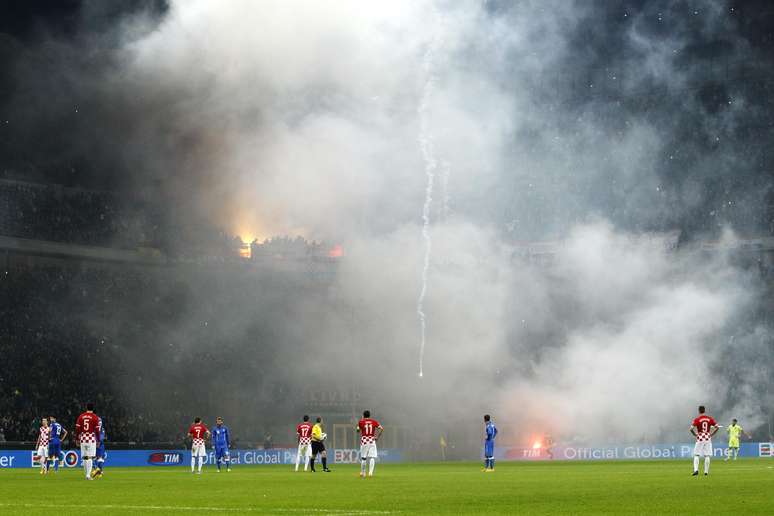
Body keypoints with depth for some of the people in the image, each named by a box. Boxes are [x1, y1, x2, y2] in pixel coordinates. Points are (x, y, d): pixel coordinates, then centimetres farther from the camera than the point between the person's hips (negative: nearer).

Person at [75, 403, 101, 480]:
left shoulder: (81, 416, 5)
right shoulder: (95, 417, -3)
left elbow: (77, 429, 4)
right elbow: (97, 430, -5)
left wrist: (77, 439, 11)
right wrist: (98, 440, 3)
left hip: (83, 439, 3)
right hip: (91, 439, -3)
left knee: (84, 457, 11)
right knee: (90, 457, -5)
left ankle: (87, 474, 17)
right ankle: (88, 475, -15)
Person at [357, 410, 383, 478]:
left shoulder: (361, 422, 2)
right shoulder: (374, 422, 6)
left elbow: (358, 430, -2)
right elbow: (381, 429, -4)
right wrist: (377, 437, 4)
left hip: (364, 441, 0)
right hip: (372, 441, 0)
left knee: (363, 458, 9)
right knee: (372, 457, 0)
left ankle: (362, 473, 16)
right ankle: (370, 472, -17)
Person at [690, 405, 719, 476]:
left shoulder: (697, 419, -6)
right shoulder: (710, 418, 2)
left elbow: (691, 429, -16)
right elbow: (716, 427, 0)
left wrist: (695, 434, 1)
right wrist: (712, 434, 7)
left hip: (700, 438, -2)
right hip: (708, 438, 2)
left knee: (696, 455, 4)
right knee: (707, 455, 7)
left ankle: (696, 470, -11)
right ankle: (706, 471, 8)